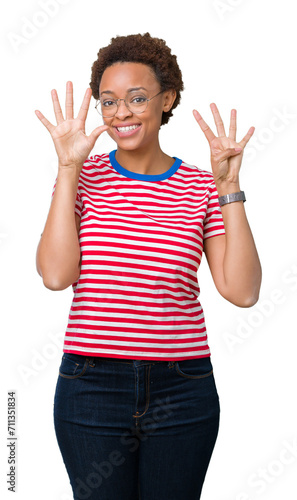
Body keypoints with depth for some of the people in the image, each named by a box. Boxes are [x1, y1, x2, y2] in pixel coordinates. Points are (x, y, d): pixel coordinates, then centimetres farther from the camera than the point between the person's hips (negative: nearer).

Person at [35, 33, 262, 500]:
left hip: (182, 392, 1)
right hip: (92, 387, 0)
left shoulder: (201, 187, 1)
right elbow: (55, 275, -13)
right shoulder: (84, 178, 1)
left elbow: (242, 291, -8)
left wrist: (228, 187, -12)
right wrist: (69, 168, -12)